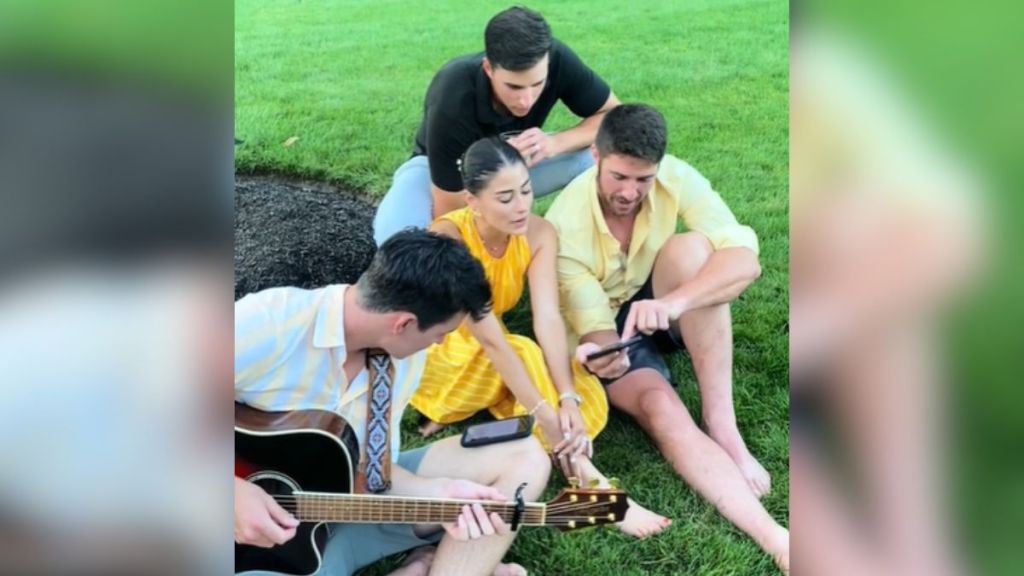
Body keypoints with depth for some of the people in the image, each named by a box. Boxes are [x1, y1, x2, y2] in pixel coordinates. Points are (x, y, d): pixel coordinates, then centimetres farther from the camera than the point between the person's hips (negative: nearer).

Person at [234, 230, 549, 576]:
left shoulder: (406, 359, -3)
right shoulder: (265, 326, -25)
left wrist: (440, 493, -19)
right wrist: (234, 491, -33)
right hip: (262, 531, -5)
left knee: (525, 457, -3)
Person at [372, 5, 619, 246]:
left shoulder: (556, 61, -31)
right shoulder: (452, 103, -39)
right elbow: (449, 215, -31)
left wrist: (555, 143, -34)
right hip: (448, 166, -3)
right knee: (394, 234, -35)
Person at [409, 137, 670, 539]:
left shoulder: (538, 233, -14)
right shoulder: (448, 239, -29)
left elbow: (548, 318, -25)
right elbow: (489, 338, -35)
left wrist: (568, 400, -39)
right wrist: (543, 414, -40)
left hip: (489, 362, 5)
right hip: (434, 355, -5)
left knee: (589, 398, -19)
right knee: (524, 354, -35)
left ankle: (467, 414, -15)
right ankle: (591, 485, -35)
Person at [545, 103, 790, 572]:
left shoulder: (675, 178, -21)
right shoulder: (565, 223, -26)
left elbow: (745, 260, -32)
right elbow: (594, 324, -23)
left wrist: (673, 302, -49)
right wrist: (604, 355, -48)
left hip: (664, 310, 3)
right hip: (612, 330, -2)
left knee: (691, 247, -31)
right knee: (662, 410, -33)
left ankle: (722, 424, -28)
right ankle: (773, 537, -41)